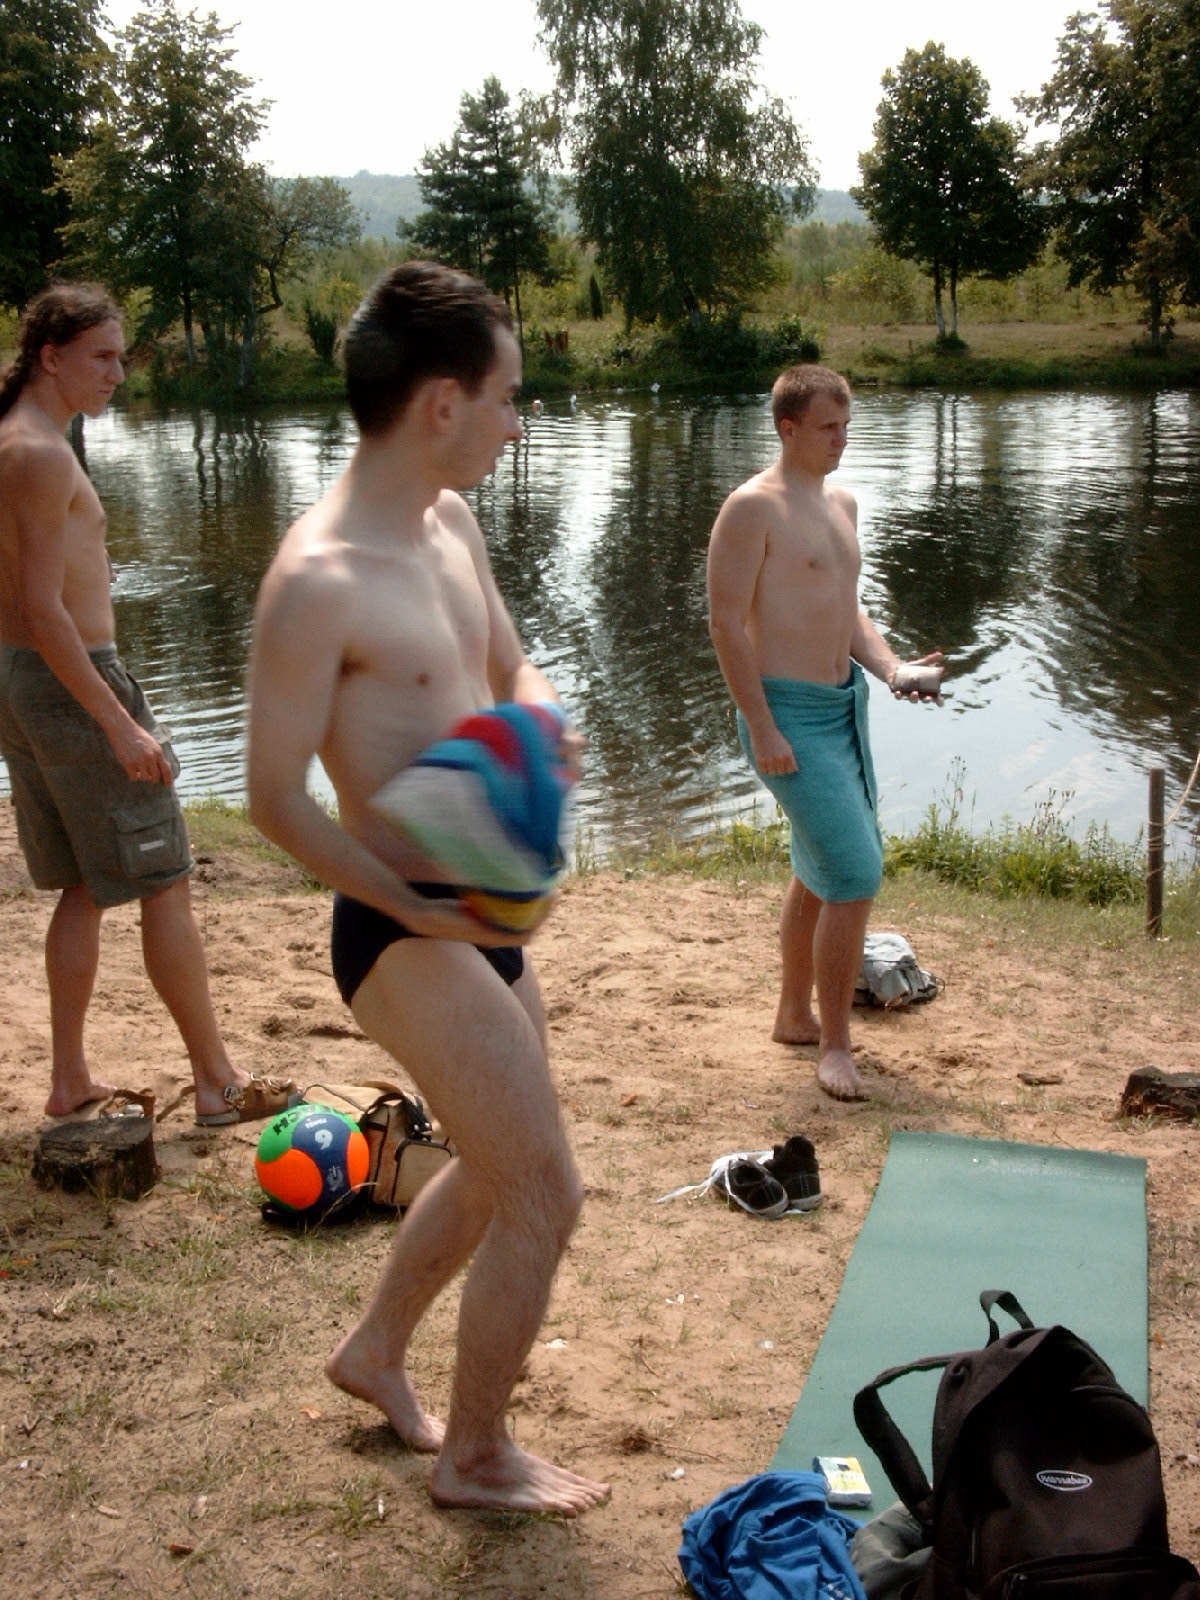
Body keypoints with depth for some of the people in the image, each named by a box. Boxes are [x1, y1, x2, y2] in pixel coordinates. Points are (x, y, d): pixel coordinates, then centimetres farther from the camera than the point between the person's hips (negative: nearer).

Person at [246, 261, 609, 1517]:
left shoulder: (451, 525, 5)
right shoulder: (318, 581, -22)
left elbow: (514, 670, 16)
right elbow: (276, 802, -18)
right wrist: (419, 908, -18)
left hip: (481, 916, 9)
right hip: (406, 934, -9)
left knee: (495, 1169, 24)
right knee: (544, 1196, 0)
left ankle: (376, 1352, 47)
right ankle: (476, 1460, 22)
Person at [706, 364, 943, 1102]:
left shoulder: (842, 502, 13)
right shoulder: (754, 507, -13)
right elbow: (726, 621, -16)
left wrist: (893, 668, 2)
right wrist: (762, 729, -20)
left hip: (846, 704, 9)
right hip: (790, 714, -9)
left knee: (821, 872, 18)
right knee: (856, 877, -12)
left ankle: (795, 1015, 34)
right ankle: (835, 1044, 1)